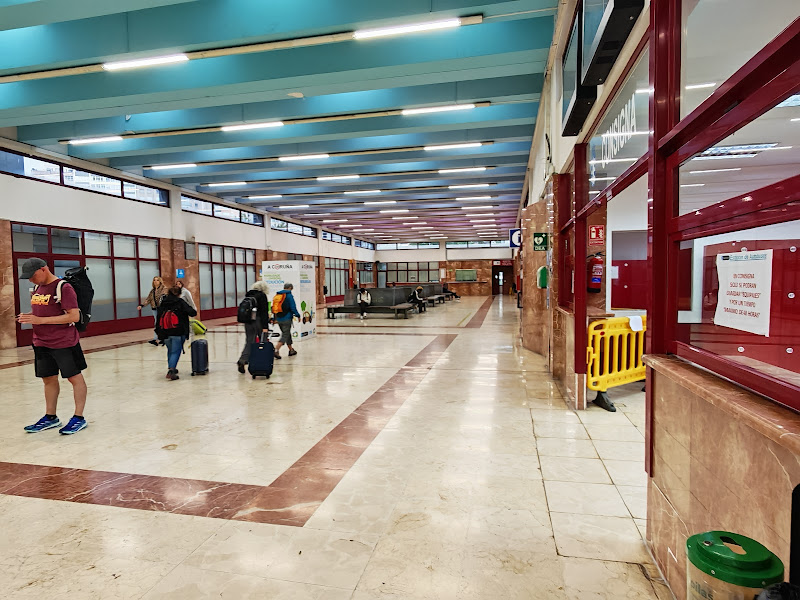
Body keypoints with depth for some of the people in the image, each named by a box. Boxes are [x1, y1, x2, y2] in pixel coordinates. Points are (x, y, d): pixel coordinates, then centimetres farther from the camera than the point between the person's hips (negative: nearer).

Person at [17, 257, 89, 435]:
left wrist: (40, 320, -22)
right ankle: (50, 417, 27)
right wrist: (28, 316, 0)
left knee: (75, 377, 1)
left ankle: (79, 418, 8)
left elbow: (74, 316, -22)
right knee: (48, 379, 15)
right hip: (42, 343, 8)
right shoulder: (37, 289, 11)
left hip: (64, 343, -8)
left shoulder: (63, 288, -15)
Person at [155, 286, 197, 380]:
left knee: (170, 350, 23)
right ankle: (171, 370, -16)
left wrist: (158, 331, 18)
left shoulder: (162, 303, 12)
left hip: (165, 333, 5)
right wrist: (194, 312, 12)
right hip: (178, 332, -5)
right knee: (175, 351, -2)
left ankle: (171, 368, 32)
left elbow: (158, 317, 13)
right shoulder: (180, 302, -2)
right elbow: (191, 312, -11)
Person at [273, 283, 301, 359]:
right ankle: (276, 350, -19)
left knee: (287, 334, 19)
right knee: (285, 335, -5)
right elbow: (293, 307, -14)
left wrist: (275, 318, 22)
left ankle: (291, 350, 28)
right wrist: (298, 315, -1)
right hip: (286, 319, -8)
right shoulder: (289, 295, -10)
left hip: (279, 319, 8)